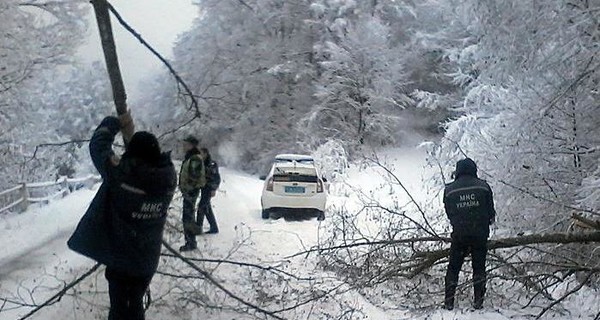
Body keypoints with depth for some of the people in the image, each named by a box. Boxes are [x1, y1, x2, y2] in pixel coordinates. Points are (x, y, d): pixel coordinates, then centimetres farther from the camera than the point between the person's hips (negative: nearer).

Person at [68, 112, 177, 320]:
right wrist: (131, 135, 8)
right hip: (148, 260, 3)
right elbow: (150, 159, 8)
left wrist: (115, 123, 4)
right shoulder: (168, 177, -14)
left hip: (119, 258, -3)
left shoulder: (121, 174, -24)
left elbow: (98, 145, -10)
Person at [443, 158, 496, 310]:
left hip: (459, 235, 0)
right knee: (479, 267, 12)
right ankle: (478, 301, 10)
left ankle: (449, 302, 7)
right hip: (480, 234, 0)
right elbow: (490, 210, 3)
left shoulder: (449, 190, 0)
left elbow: (449, 214, 6)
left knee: (453, 267, 10)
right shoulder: (483, 186, -3)